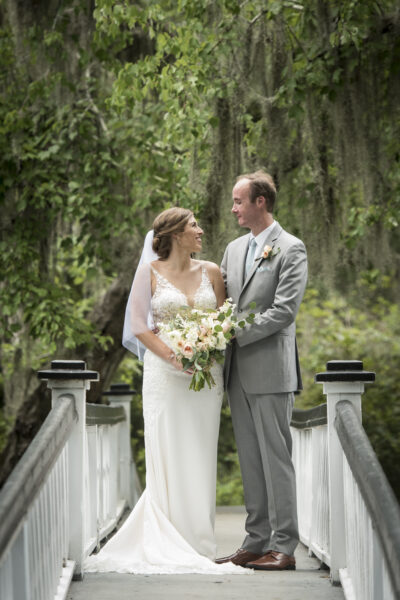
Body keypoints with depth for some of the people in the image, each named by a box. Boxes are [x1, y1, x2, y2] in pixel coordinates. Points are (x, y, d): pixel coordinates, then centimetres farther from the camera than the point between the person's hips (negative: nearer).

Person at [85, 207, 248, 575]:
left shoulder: (211, 272, 10)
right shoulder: (150, 271, 1)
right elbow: (138, 325, -2)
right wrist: (172, 356, -15)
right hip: (165, 374, -3)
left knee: (199, 458, 3)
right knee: (167, 458, -4)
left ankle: (198, 543, 7)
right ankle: (168, 546, 0)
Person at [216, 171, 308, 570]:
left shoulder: (290, 250, -7)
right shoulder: (234, 249, 16)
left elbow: (284, 310, -15)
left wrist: (236, 333, -17)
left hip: (270, 370, -7)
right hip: (237, 371, 7)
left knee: (276, 457, -4)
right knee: (250, 460, 10)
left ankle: (284, 547, -1)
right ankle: (256, 542, 15)